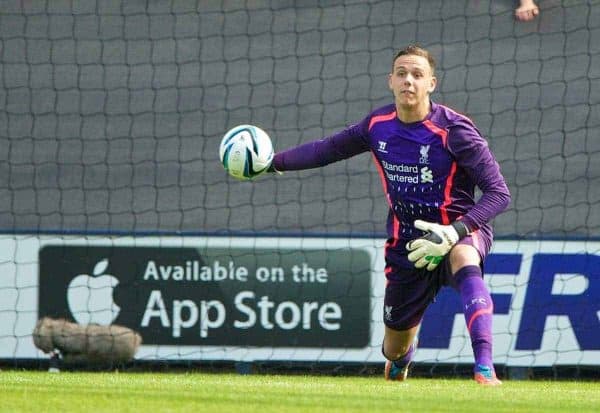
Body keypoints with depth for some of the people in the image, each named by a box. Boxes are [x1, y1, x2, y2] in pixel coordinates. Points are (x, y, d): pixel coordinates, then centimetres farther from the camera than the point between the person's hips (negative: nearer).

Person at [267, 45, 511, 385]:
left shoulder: (454, 130, -19)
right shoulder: (378, 125, -2)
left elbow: (499, 193, -21)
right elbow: (330, 148, 18)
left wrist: (454, 233, -34)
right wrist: (273, 162, 13)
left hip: (459, 231, -5)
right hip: (406, 242, 5)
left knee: (464, 260, -43)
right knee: (394, 350, 12)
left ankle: (485, 369, -52)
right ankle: (402, 358, 54)